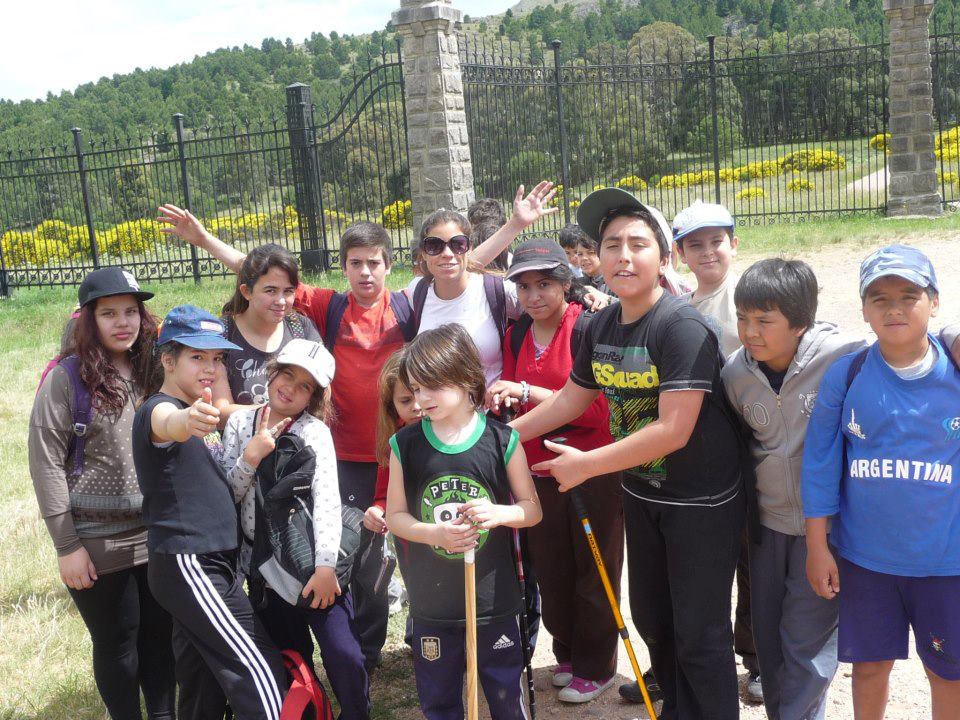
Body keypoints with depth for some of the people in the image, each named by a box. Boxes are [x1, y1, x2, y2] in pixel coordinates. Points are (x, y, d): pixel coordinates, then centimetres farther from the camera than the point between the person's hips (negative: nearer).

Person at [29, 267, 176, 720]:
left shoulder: (151, 372, 5)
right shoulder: (67, 378, -9)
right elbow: (46, 462, -10)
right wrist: (66, 545, -12)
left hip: (157, 536, 4)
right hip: (98, 543, -4)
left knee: (161, 634, 13)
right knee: (116, 643, 9)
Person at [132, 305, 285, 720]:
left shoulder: (195, 416, 18)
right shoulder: (158, 409, -12)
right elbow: (165, 424, -39)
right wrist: (186, 420, -62)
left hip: (209, 564, 10)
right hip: (186, 565, -10)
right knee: (259, 674, -16)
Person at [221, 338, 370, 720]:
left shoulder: (315, 431, -7)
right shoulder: (239, 422, 4)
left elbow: (328, 500, -17)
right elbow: (227, 493, 0)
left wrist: (326, 567, -25)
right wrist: (252, 455, -16)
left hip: (311, 562, -4)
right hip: (262, 565, 4)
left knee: (344, 656, -11)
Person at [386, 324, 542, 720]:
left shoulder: (502, 440, -7)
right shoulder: (405, 444, -4)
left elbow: (532, 509, 0)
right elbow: (394, 516, 1)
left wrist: (499, 513, -21)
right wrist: (436, 533, -18)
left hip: (493, 595, -1)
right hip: (432, 600, 1)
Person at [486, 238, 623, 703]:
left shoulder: (588, 329, -14)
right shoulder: (516, 337, 6)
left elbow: (597, 409, -21)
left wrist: (527, 392, -25)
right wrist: (502, 401, -6)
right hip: (538, 472, 6)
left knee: (593, 575, 8)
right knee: (551, 571, 16)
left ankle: (595, 667, 26)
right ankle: (567, 653, 36)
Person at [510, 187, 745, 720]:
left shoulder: (681, 327, -25)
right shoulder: (600, 327, -1)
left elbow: (673, 430, -30)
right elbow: (572, 398, 12)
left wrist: (586, 465, -24)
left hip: (702, 499, -8)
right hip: (641, 492, 8)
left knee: (699, 633, 4)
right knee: (650, 617, 22)